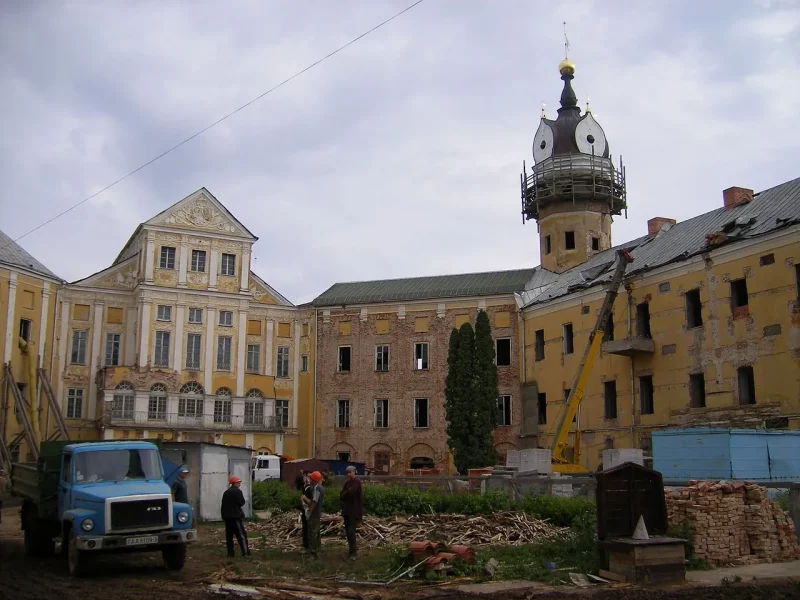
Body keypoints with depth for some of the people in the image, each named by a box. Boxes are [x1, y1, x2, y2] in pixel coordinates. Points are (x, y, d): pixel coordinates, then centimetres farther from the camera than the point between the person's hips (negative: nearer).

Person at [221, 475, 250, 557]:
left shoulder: (226, 492, 15)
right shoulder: (237, 491, -10)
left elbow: (223, 505, 15)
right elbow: (242, 503, -15)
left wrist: (224, 515, 17)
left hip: (227, 517, 7)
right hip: (235, 516, -7)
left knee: (229, 535, 8)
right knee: (241, 534, -4)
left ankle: (230, 553, 8)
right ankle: (245, 552, -5)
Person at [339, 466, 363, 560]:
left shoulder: (357, 481, -11)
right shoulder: (347, 481, 12)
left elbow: (350, 492, -21)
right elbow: (341, 494, 6)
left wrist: (344, 496, -3)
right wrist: (346, 495, -14)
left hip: (354, 510, -7)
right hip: (346, 509, 7)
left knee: (351, 531, -12)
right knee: (347, 531, 10)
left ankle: (353, 553, -9)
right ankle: (351, 549, 20)